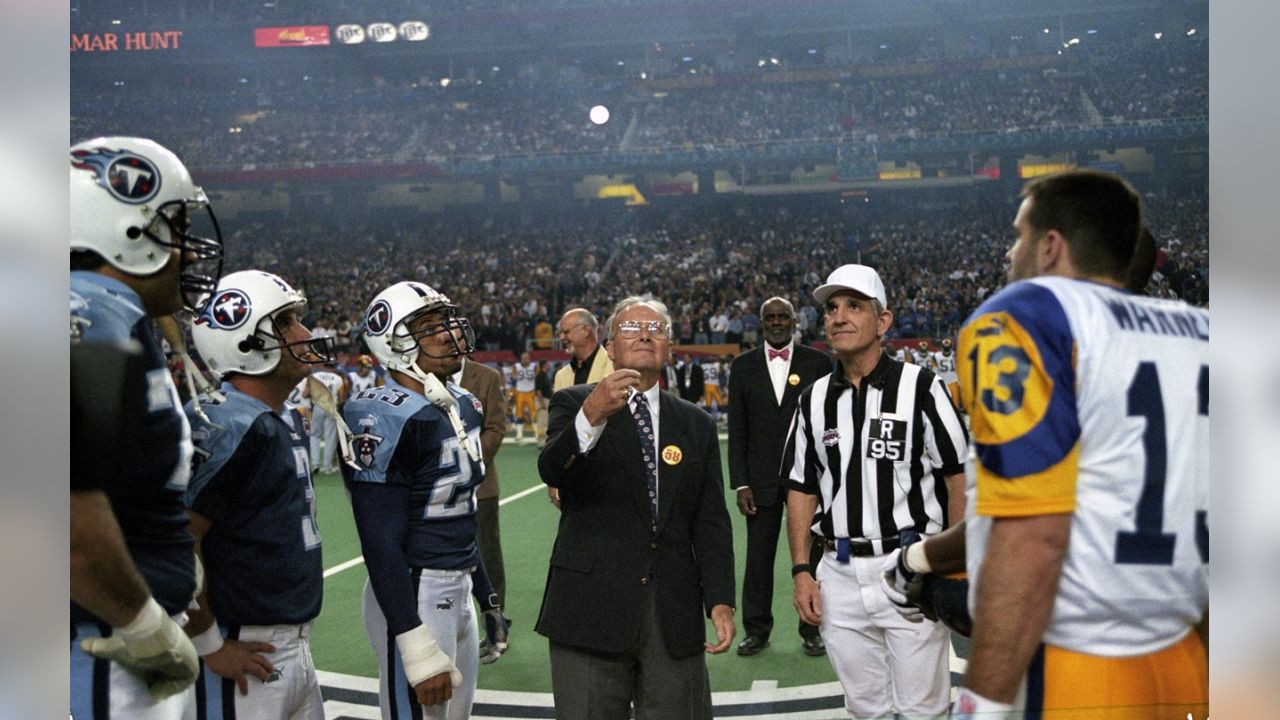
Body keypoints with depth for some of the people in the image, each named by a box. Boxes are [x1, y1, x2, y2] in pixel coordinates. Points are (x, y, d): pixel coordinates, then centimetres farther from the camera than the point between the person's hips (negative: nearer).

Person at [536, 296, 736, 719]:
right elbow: (551, 470, -18)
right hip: (592, 608, -3)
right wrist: (592, 415, -35)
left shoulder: (697, 425, 12)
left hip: (675, 618, 3)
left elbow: (710, 522, 8)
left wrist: (720, 600, -3)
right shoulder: (573, 404, 2)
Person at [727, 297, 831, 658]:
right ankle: (757, 630, 17)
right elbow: (737, 429, 5)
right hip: (761, 480, 1)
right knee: (758, 558, 5)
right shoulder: (743, 366, 6)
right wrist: (740, 484, -2)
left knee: (811, 557, 6)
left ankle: (812, 630, 18)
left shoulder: (817, 362, 3)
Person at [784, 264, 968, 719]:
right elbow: (802, 488, 11)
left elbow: (959, 475, -6)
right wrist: (802, 571, 4)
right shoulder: (814, 400, 8)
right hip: (839, 575, 4)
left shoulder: (919, 386, -6)